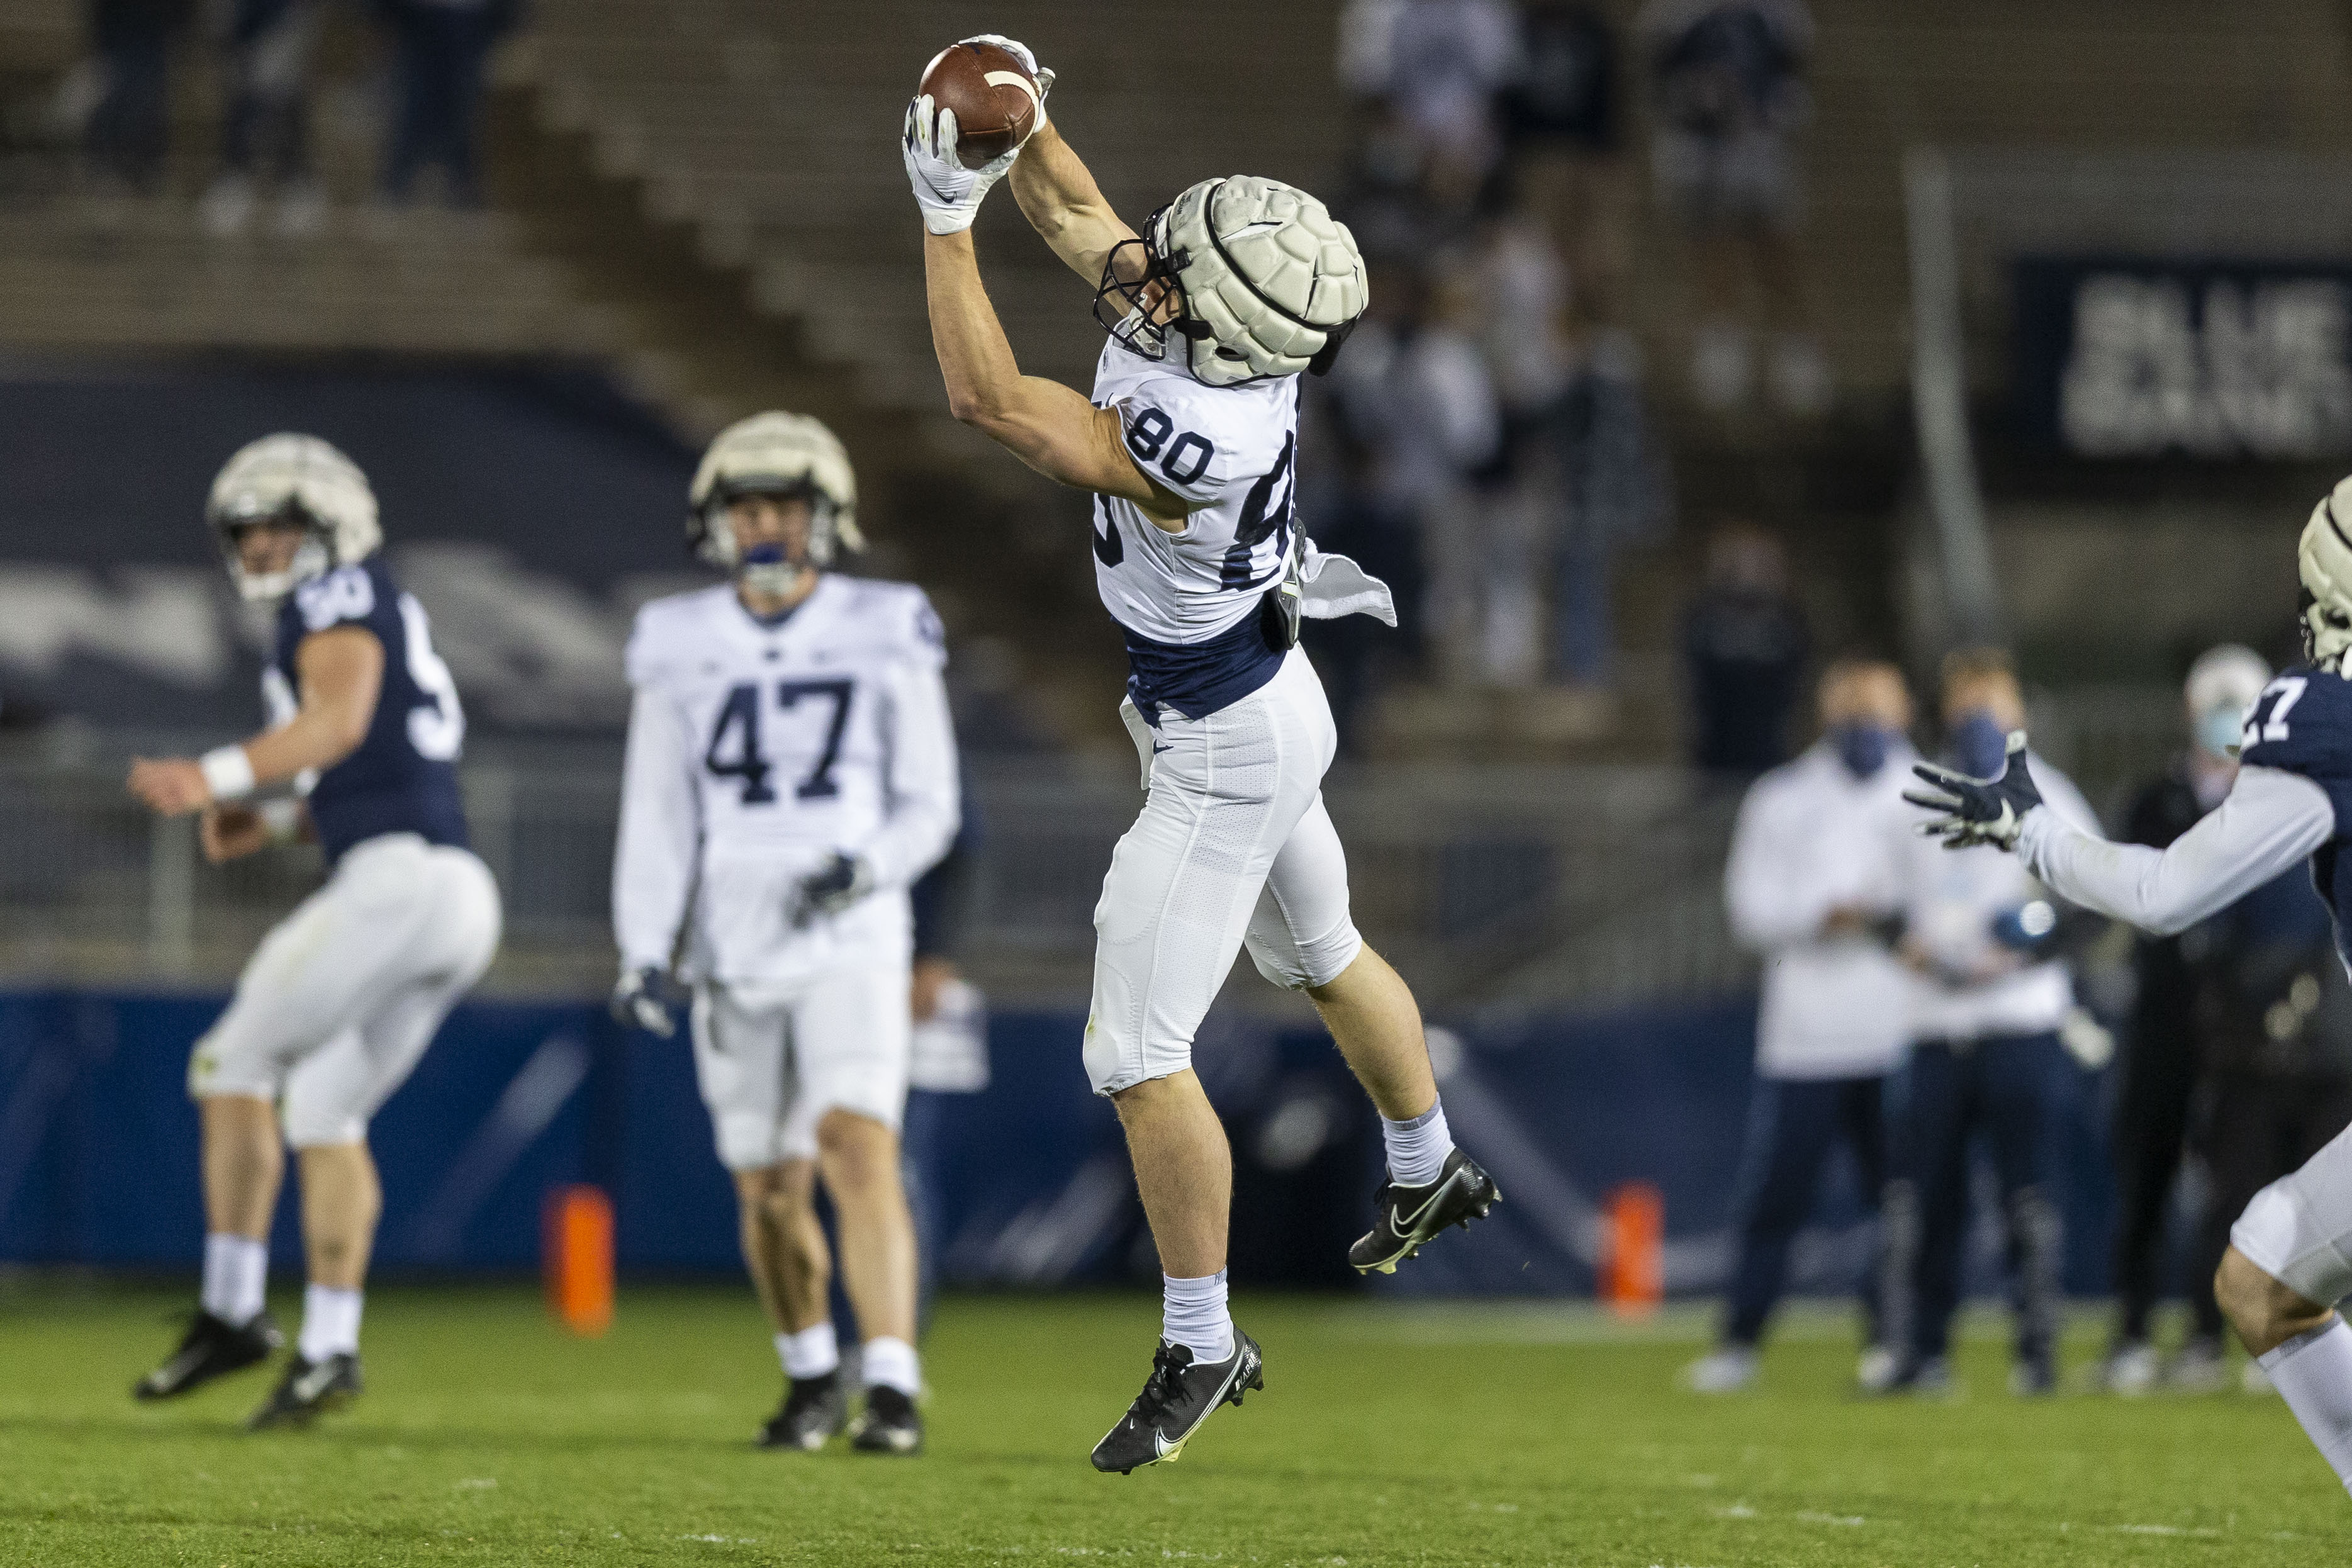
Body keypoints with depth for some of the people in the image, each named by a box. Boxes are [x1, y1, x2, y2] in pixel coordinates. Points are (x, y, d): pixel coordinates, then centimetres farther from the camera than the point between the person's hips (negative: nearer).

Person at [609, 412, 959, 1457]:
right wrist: (643, 955, -4)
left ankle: (892, 1389, -25)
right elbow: (657, 822, 6)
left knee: (859, 1148, -21)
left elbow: (928, 810, 2)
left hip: (852, 944, -2)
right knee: (772, 1193, 7)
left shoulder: (888, 640, 0)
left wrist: (868, 868, -18)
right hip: (733, 955, 2)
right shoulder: (681, 653, 4)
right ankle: (811, 1379, 31)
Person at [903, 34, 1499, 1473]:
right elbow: (1074, 212, 3)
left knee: (1139, 1054, -4)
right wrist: (1018, 125, -15)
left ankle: (1202, 1349, 7)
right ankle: (1435, 1175, 54)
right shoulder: (1193, 312, -14)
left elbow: (989, 401, -35)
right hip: (1270, 698, 10)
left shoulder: (1196, 436, -38)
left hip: (1222, 755, -10)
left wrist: (948, 213, -33)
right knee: (1318, 952, 31)